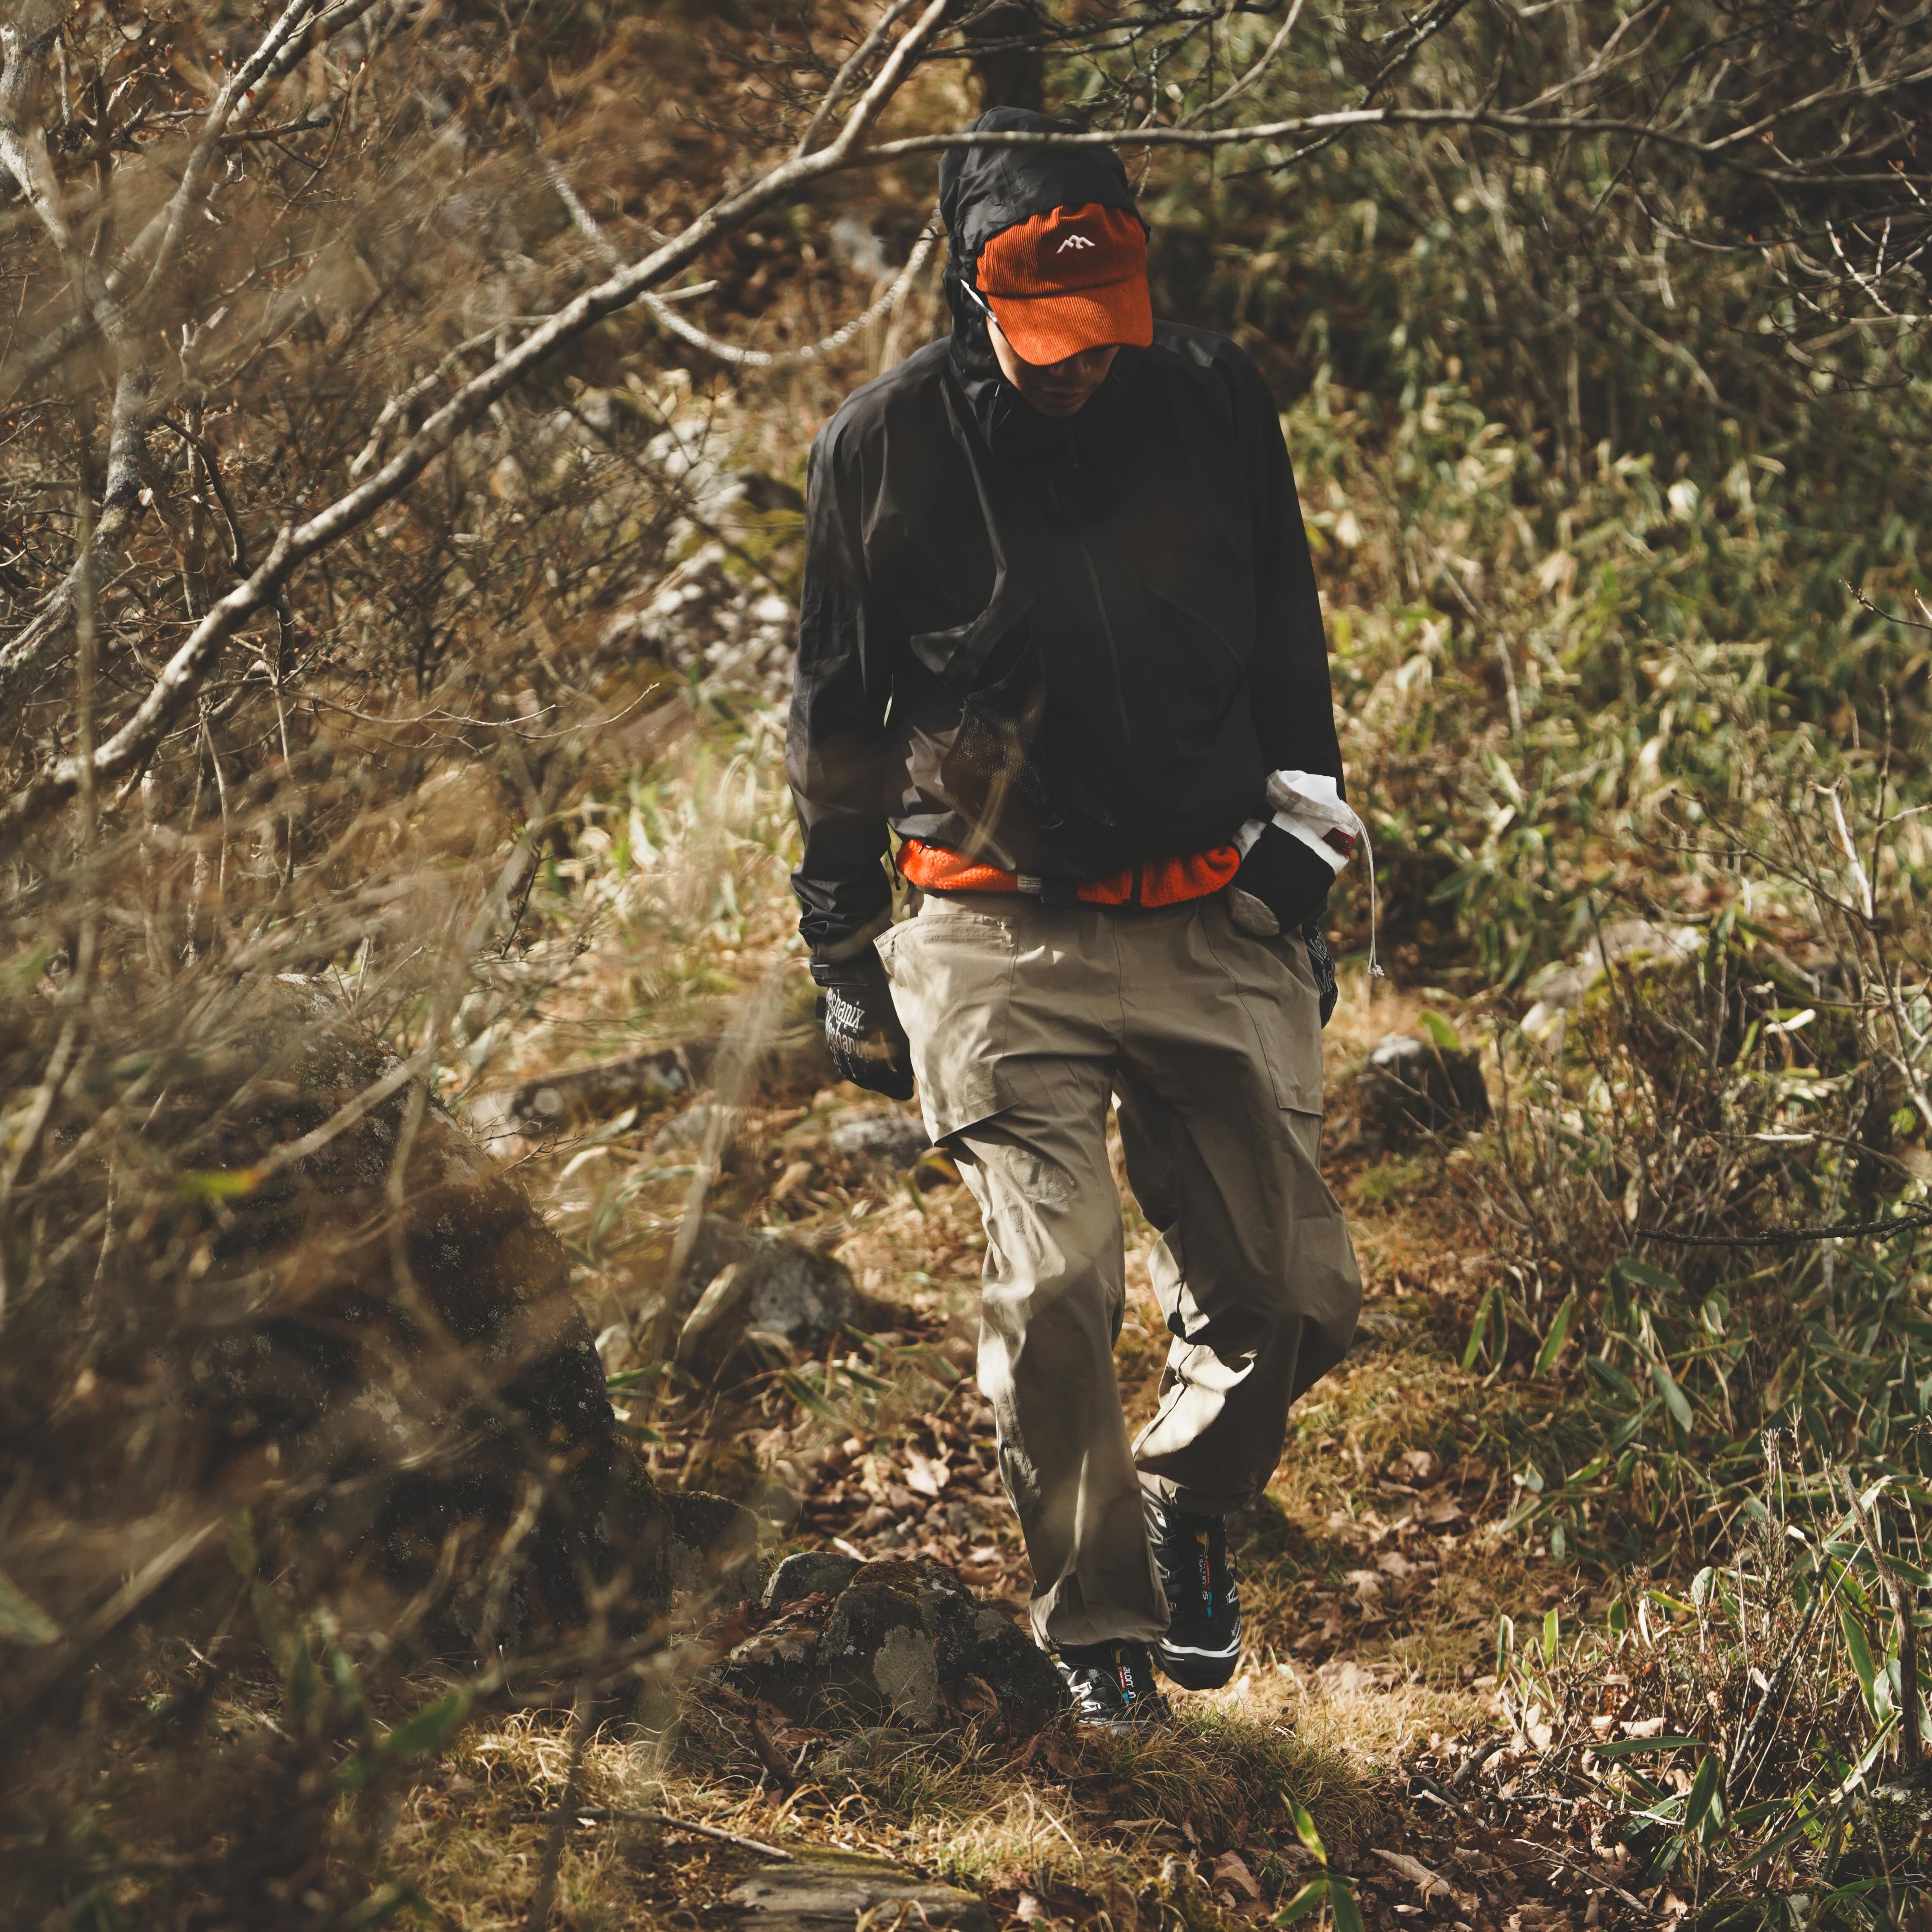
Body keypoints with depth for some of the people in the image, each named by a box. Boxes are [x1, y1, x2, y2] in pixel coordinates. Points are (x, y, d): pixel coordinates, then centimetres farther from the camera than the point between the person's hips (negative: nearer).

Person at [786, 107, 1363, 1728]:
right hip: (999, 935, -2)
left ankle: (1188, 1497, 31)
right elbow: (840, 716, 8)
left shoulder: (1220, 408, 1)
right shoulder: (887, 447, -3)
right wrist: (848, 959, 10)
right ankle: (1095, 1617, 5)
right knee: (1055, 1289, -15)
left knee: (1297, 1298, 1)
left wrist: (1302, 845, 10)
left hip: (1212, 925, 2)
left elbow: (1291, 658, 14)